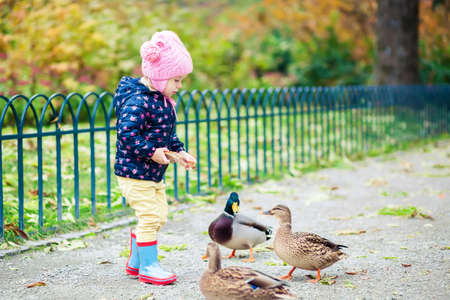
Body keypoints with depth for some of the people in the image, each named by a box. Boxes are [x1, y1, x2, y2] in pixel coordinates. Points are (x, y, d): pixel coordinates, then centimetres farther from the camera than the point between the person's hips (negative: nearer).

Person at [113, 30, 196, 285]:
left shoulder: (164, 100, 10)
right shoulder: (138, 101, -22)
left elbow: (168, 133, 20)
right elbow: (127, 133, -28)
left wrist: (180, 151, 7)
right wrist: (151, 152, -27)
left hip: (154, 173, 10)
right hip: (134, 172, -10)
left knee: (158, 216, 16)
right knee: (150, 217, -8)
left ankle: (135, 262, 28)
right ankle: (148, 267, 5)